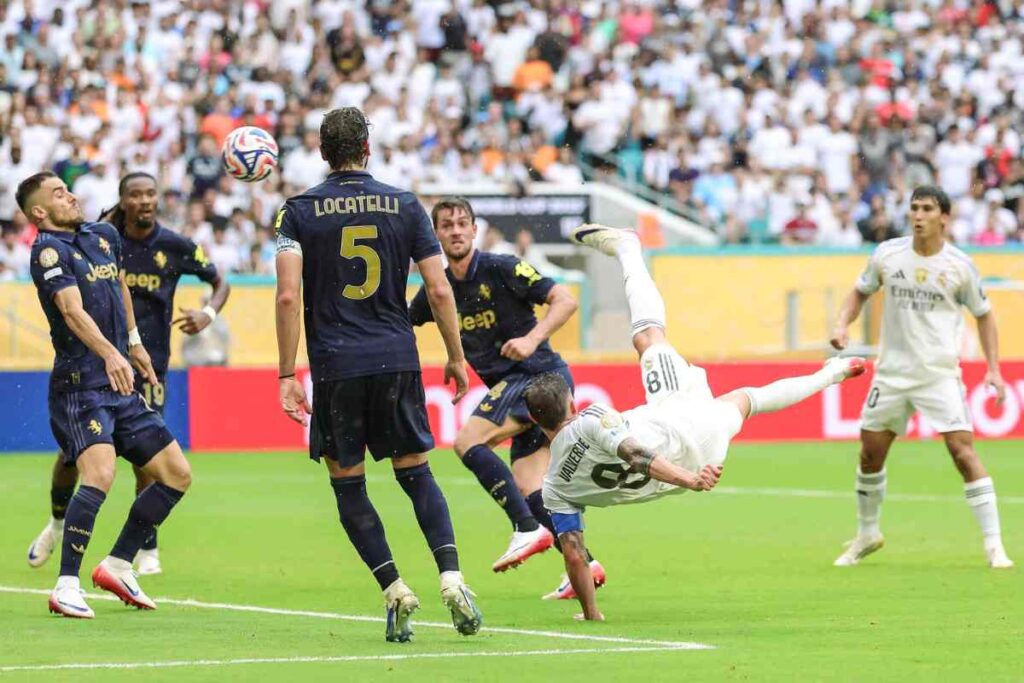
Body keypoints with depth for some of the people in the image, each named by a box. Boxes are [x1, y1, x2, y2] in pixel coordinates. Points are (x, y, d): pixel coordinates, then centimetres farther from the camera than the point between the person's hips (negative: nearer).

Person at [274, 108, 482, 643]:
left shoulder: (300, 212, 0)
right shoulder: (404, 206, 5)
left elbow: (288, 296, -10)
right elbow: (439, 291, 3)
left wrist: (287, 374, -7)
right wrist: (456, 358, 13)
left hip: (335, 364, -2)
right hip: (397, 358, 2)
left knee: (348, 483, 9)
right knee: (416, 473, 10)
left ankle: (394, 588, -2)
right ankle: (451, 577, -9)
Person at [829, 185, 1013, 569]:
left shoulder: (959, 266, -5)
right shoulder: (887, 255, -1)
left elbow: (983, 315, 6)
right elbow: (861, 292, 15)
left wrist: (993, 369, -2)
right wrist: (842, 324, -4)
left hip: (941, 374, -3)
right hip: (892, 372, 3)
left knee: (963, 451, -15)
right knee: (870, 453, 8)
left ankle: (994, 545, -12)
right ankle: (867, 535, 30)